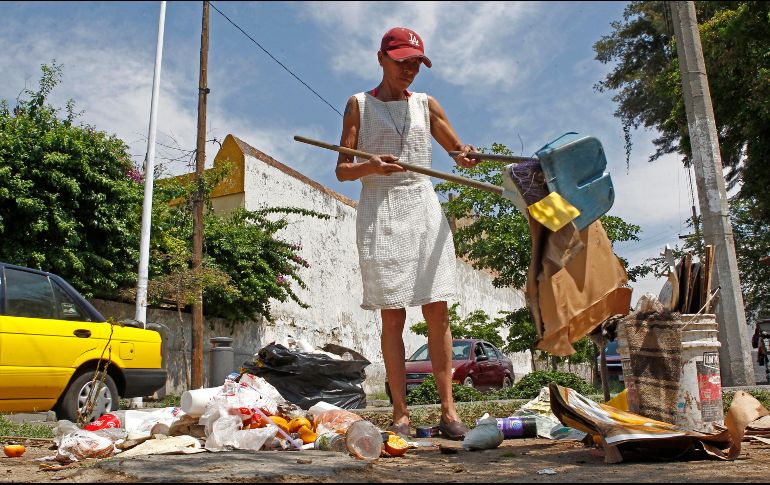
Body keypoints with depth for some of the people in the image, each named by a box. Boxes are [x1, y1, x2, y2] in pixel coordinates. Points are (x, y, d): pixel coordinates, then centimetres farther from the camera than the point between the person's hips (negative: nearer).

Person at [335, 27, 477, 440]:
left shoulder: (426, 104, 15)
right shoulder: (359, 104, 8)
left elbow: (458, 148, 19)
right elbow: (342, 170, 4)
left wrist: (465, 157, -6)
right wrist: (370, 167, -19)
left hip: (424, 210, 2)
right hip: (380, 215, -2)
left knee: (437, 311, -4)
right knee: (392, 316, -4)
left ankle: (448, 410, 0)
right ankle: (400, 413, 1)